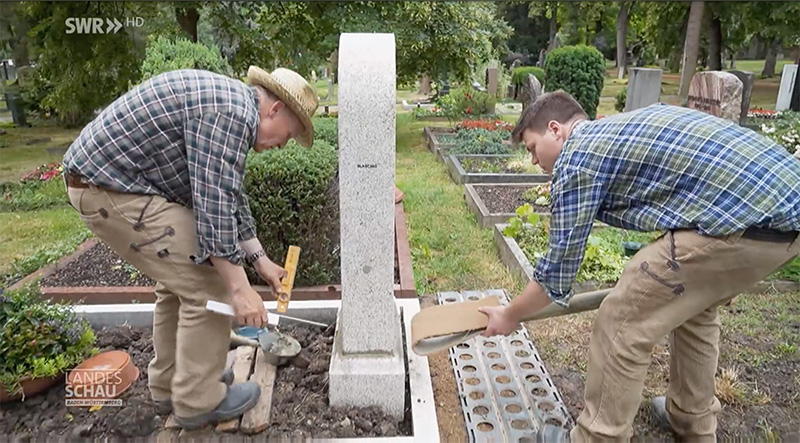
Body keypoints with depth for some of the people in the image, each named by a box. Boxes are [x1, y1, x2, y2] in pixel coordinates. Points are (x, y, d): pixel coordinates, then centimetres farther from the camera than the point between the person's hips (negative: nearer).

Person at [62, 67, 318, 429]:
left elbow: (229, 196, 19)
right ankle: (199, 400, 10)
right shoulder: (233, 111, -18)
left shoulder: (229, 106, 15)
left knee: (181, 280, 17)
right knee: (206, 284, -5)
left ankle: (169, 387, 30)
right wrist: (240, 288, -19)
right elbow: (214, 205, -24)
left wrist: (259, 259, 20)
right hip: (111, 187, -11)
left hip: (104, 176, 11)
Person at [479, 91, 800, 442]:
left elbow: (558, 269, 0)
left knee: (621, 324, 1)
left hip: (746, 219, -10)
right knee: (694, 306, 29)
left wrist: (510, 315, 17)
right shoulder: (624, 127, 24)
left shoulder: (575, 157, -3)